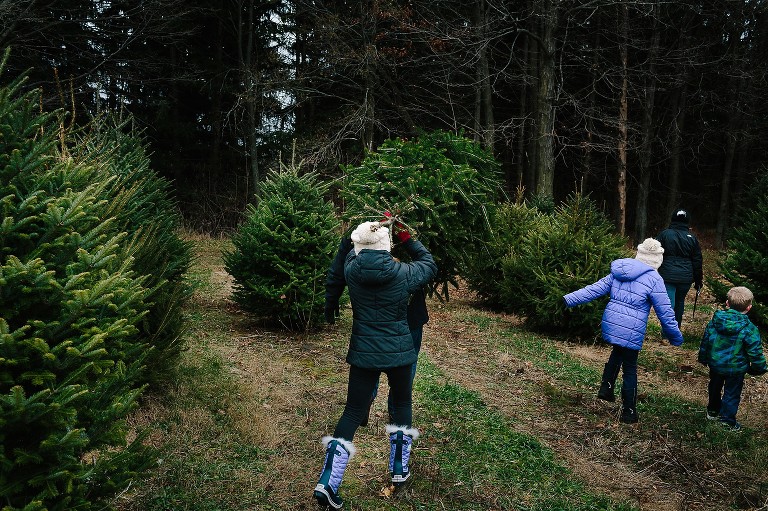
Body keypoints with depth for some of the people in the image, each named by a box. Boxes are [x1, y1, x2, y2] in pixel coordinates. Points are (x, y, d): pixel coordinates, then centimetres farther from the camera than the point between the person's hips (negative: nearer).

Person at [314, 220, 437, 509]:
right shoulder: (403, 273, -12)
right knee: (402, 404, 22)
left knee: (353, 412, 7)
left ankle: (328, 483, 1)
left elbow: (353, 255, 17)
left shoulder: (351, 271, -8)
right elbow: (430, 265, 9)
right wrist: (409, 240, 16)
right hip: (398, 352, -1)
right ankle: (399, 469, 32)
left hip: (363, 352, 1)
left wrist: (371, 233, 24)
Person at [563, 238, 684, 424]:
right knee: (630, 370, 7)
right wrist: (676, 337, 5)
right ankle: (629, 413, 17)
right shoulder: (654, 279, -10)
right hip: (631, 332, -5)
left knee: (618, 352, 31)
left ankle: (606, 387, 24)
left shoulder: (618, 272, 7)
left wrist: (568, 300, 8)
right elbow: (665, 313, -7)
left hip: (610, 325, 5)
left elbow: (595, 289, 5)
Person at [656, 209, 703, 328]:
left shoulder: (665, 234, -2)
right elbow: (697, 261, 10)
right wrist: (698, 281, 16)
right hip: (686, 277, 3)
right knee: (680, 302, 19)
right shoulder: (692, 238, 7)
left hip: (667, 276, -3)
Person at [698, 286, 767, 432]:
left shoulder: (714, 321, -11)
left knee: (715, 387, 26)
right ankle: (727, 419, 22)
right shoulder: (749, 329, -23)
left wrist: (703, 358, 18)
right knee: (732, 393, 13)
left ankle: (713, 410, 43)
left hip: (715, 364, 4)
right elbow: (755, 351, -15)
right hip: (736, 368, -4)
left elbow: (705, 340, 1)